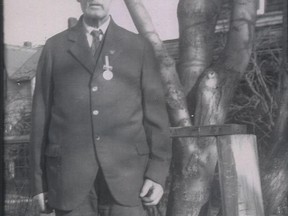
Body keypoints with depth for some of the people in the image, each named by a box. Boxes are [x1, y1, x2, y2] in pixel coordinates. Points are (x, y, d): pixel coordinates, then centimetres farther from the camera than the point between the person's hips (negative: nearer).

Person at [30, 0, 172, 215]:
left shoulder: (139, 47, 9)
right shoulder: (54, 48, 10)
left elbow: (155, 112, 6)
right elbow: (41, 115, 8)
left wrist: (157, 173, -2)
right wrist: (39, 181, 5)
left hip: (126, 175, 0)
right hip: (69, 179, 1)